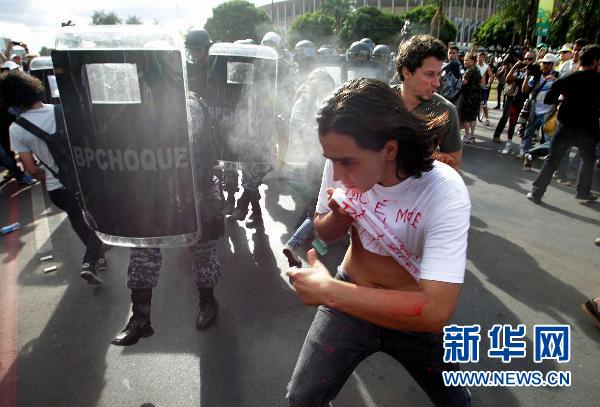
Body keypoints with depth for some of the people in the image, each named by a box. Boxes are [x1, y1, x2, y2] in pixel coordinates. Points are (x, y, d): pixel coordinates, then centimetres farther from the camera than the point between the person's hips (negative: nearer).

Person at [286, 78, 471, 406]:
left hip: (416, 317, -2)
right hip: (349, 298, 3)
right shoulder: (342, 161, -18)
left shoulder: (445, 194, -31)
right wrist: (339, 216, -25)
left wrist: (327, 290, -35)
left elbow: (436, 311, -37)